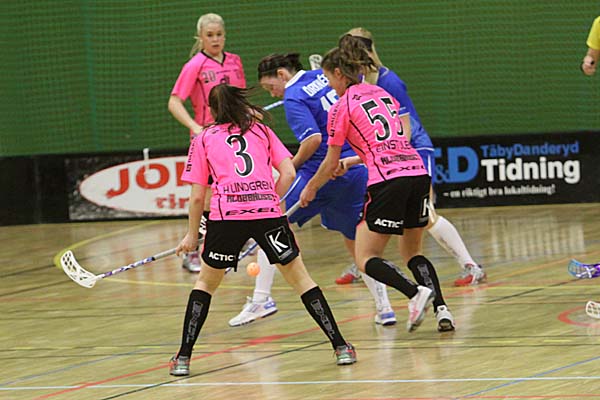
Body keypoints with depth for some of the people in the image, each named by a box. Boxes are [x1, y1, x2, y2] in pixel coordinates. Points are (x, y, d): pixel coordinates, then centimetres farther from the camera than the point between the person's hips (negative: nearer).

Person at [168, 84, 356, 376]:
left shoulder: (203, 140, 17)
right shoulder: (262, 131, 21)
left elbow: (197, 197, 13)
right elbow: (288, 173, 8)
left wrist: (192, 235, 24)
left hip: (226, 215, -1)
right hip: (268, 213, 1)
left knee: (206, 283, 18)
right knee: (300, 278, 13)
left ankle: (183, 358, 10)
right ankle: (340, 346, 7)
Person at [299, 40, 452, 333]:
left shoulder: (341, 107, 1)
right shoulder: (383, 94, 20)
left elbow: (330, 163, 8)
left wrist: (310, 189, 24)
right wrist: (353, 160, 33)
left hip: (387, 182, -7)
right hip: (418, 171, 7)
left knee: (366, 259, 2)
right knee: (411, 252, 20)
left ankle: (416, 292, -21)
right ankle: (441, 309, 0)